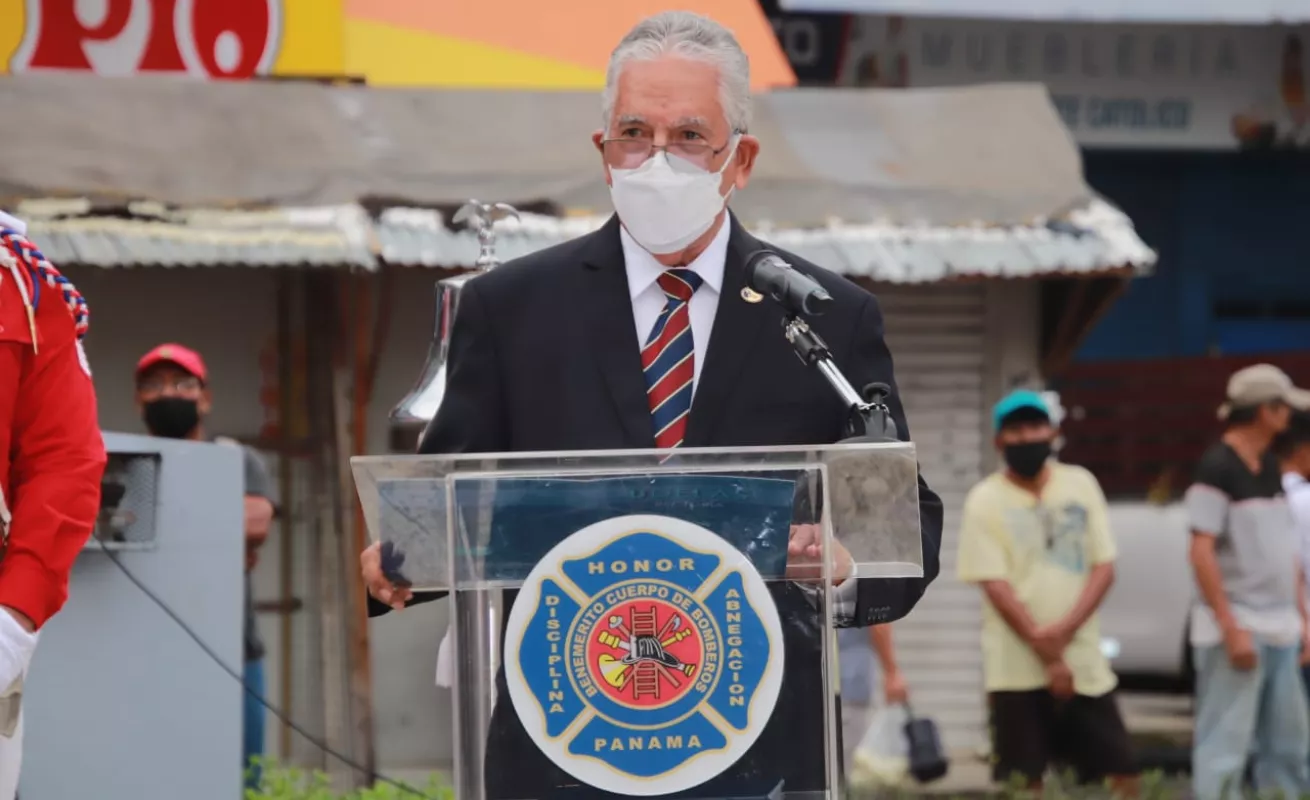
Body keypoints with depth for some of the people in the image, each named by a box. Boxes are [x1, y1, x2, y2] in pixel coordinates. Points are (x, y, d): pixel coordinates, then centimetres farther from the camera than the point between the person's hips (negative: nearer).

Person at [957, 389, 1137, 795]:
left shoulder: (1080, 485, 8)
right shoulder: (985, 500, -1)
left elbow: (1104, 568, 4)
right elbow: (995, 586, -8)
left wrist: (1064, 631, -12)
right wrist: (1046, 655, -14)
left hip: (1084, 662, 3)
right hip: (1018, 671, -3)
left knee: (1121, 774, 0)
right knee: (1023, 785, -4)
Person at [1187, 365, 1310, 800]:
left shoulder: (1269, 466, 13)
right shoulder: (1217, 468, -12)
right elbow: (1202, 552, -16)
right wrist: (1231, 629, -20)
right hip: (1238, 628, -9)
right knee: (1224, 748, -10)